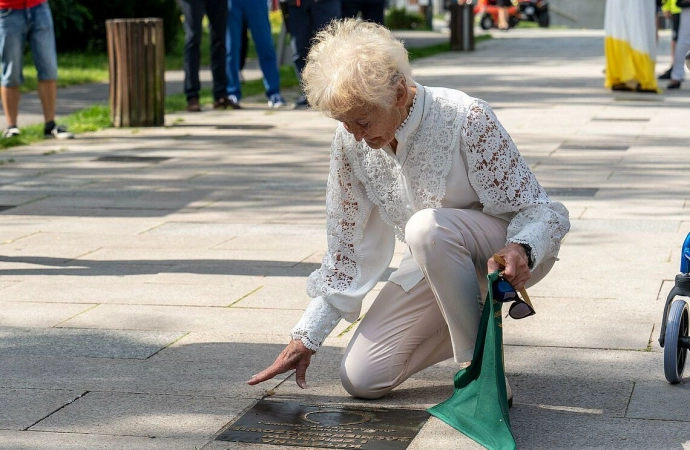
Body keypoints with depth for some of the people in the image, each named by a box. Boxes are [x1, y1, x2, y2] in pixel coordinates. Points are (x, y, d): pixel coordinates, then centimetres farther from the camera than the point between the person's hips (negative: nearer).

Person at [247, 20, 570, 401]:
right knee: (361, 379, -5)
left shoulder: (466, 119, -26)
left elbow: (540, 211, -21)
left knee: (427, 227, -37)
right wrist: (306, 338, -5)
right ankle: (467, 324, 16)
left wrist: (521, 250, -44)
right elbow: (345, 249, -1)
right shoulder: (350, 142, -10)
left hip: (513, 254, -5)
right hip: (435, 266, 6)